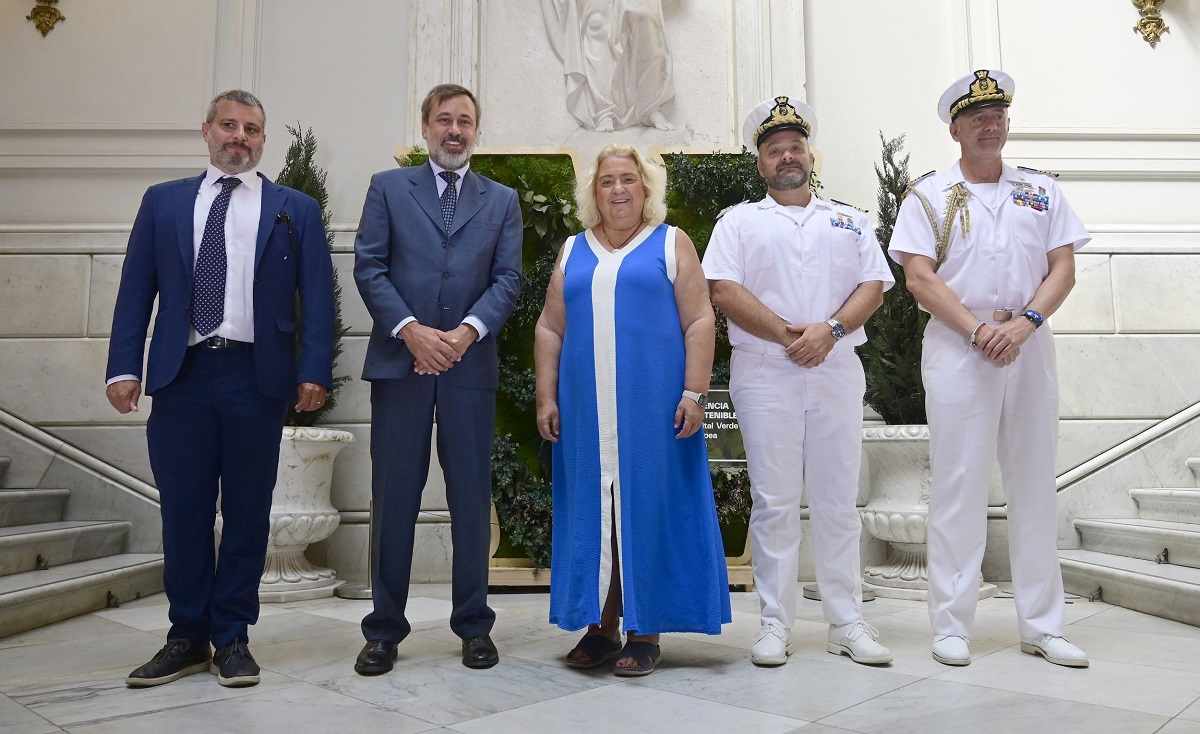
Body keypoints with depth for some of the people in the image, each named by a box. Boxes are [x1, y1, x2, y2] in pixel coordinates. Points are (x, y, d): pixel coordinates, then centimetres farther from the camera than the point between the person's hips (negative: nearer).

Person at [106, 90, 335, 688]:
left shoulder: (296, 209, 10)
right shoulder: (162, 202, 14)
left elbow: (317, 296, 2)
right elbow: (135, 290, 9)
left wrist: (314, 371, -9)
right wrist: (124, 366, -1)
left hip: (257, 375, -1)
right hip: (180, 374, 2)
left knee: (247, 511, 4)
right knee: (183, 510, 5)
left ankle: (232, 638, 17)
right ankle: (187, 638, 18)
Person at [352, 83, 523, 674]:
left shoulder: (502, 200, 15)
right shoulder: (388, 187, 11)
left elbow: (508, 279, 5)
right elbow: (368, 267, 2)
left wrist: (467, 330, -11)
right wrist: (411, 330, -11)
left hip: (470, 364, 1)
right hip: (399, 361, 0)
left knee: (472, 499, 5)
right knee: (393, 498, 3)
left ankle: (474, 626, 17)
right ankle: (384, 630, 15)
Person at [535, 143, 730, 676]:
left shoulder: (671, 243, 6)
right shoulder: (572, 252, 15)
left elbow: (700, 321, -1)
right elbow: (549, 329, 13)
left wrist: (694, 393, -11)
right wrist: (546, 398, 4)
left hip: (654, 406, -3)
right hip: (586, 410, 3)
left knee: (648, 508, 1)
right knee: (592, 511, 7)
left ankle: (646, 632, 11)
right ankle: (601, 626, 18)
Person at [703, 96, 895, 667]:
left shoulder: (849, 221, 18)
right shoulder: (739, 221, 11)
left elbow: (873, 286, 7)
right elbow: (724, 289, -3)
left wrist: (828, 330, -11)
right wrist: (786, 333, -12)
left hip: (838, 372, 2)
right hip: (765, 373, -2)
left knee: (839, 501, 5)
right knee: (774, 502, 0)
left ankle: (846, 622, 15)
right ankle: (775, 624, 9)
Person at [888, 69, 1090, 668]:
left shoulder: (1041, 191, 16)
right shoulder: (929, 194, 6)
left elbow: (1063, 267, 7)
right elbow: (919, 278, -4)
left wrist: (1026, 321, -11)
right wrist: (979, 330, -14)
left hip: (1029, 348, 4)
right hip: (957, 350, -3)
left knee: (1034, 485, 6)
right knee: (958, 487, -3)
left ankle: (1042, 626, 16)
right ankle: (951, 626, 5)